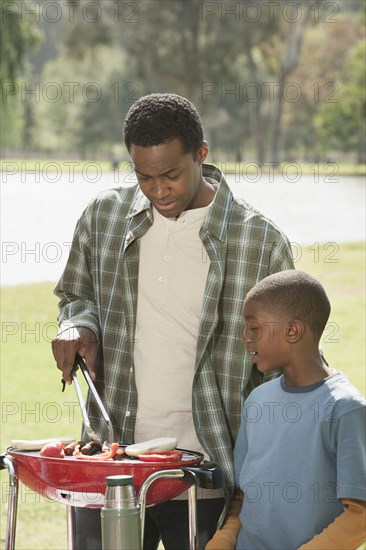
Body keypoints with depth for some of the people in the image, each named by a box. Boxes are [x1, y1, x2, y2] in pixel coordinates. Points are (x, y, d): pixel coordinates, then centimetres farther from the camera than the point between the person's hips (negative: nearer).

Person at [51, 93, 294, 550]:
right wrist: (78, 326, -2)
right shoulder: (104, 216, 5)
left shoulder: (260, 241, -5)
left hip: (206, 477, -3)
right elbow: (76, 295, 22)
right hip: (110, 460, 3)